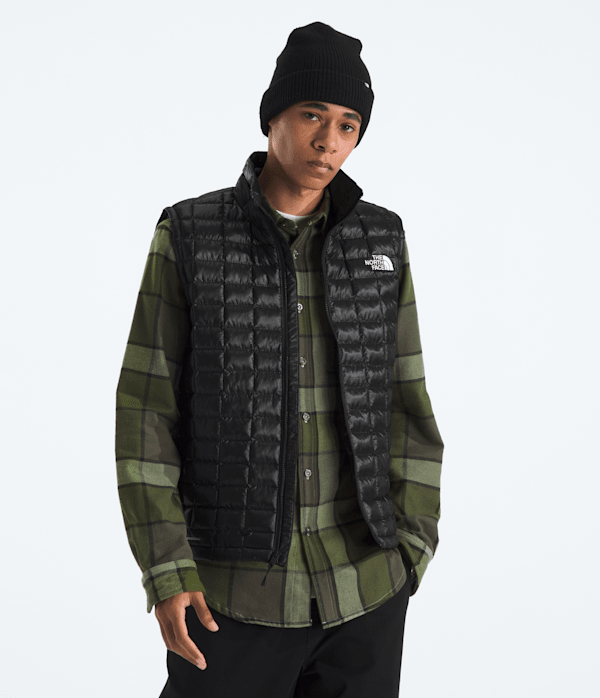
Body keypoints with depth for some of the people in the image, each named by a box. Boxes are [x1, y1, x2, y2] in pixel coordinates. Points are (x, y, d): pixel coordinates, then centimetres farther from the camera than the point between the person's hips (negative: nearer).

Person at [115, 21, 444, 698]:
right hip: (235, 588, -2)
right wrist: (164, 573, -13)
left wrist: (412, 550, -2)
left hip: (362, 585, 2)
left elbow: (404, 403, 6)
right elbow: (146, 410, -6)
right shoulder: (188, 239, -6)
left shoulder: (380, 243, 2)